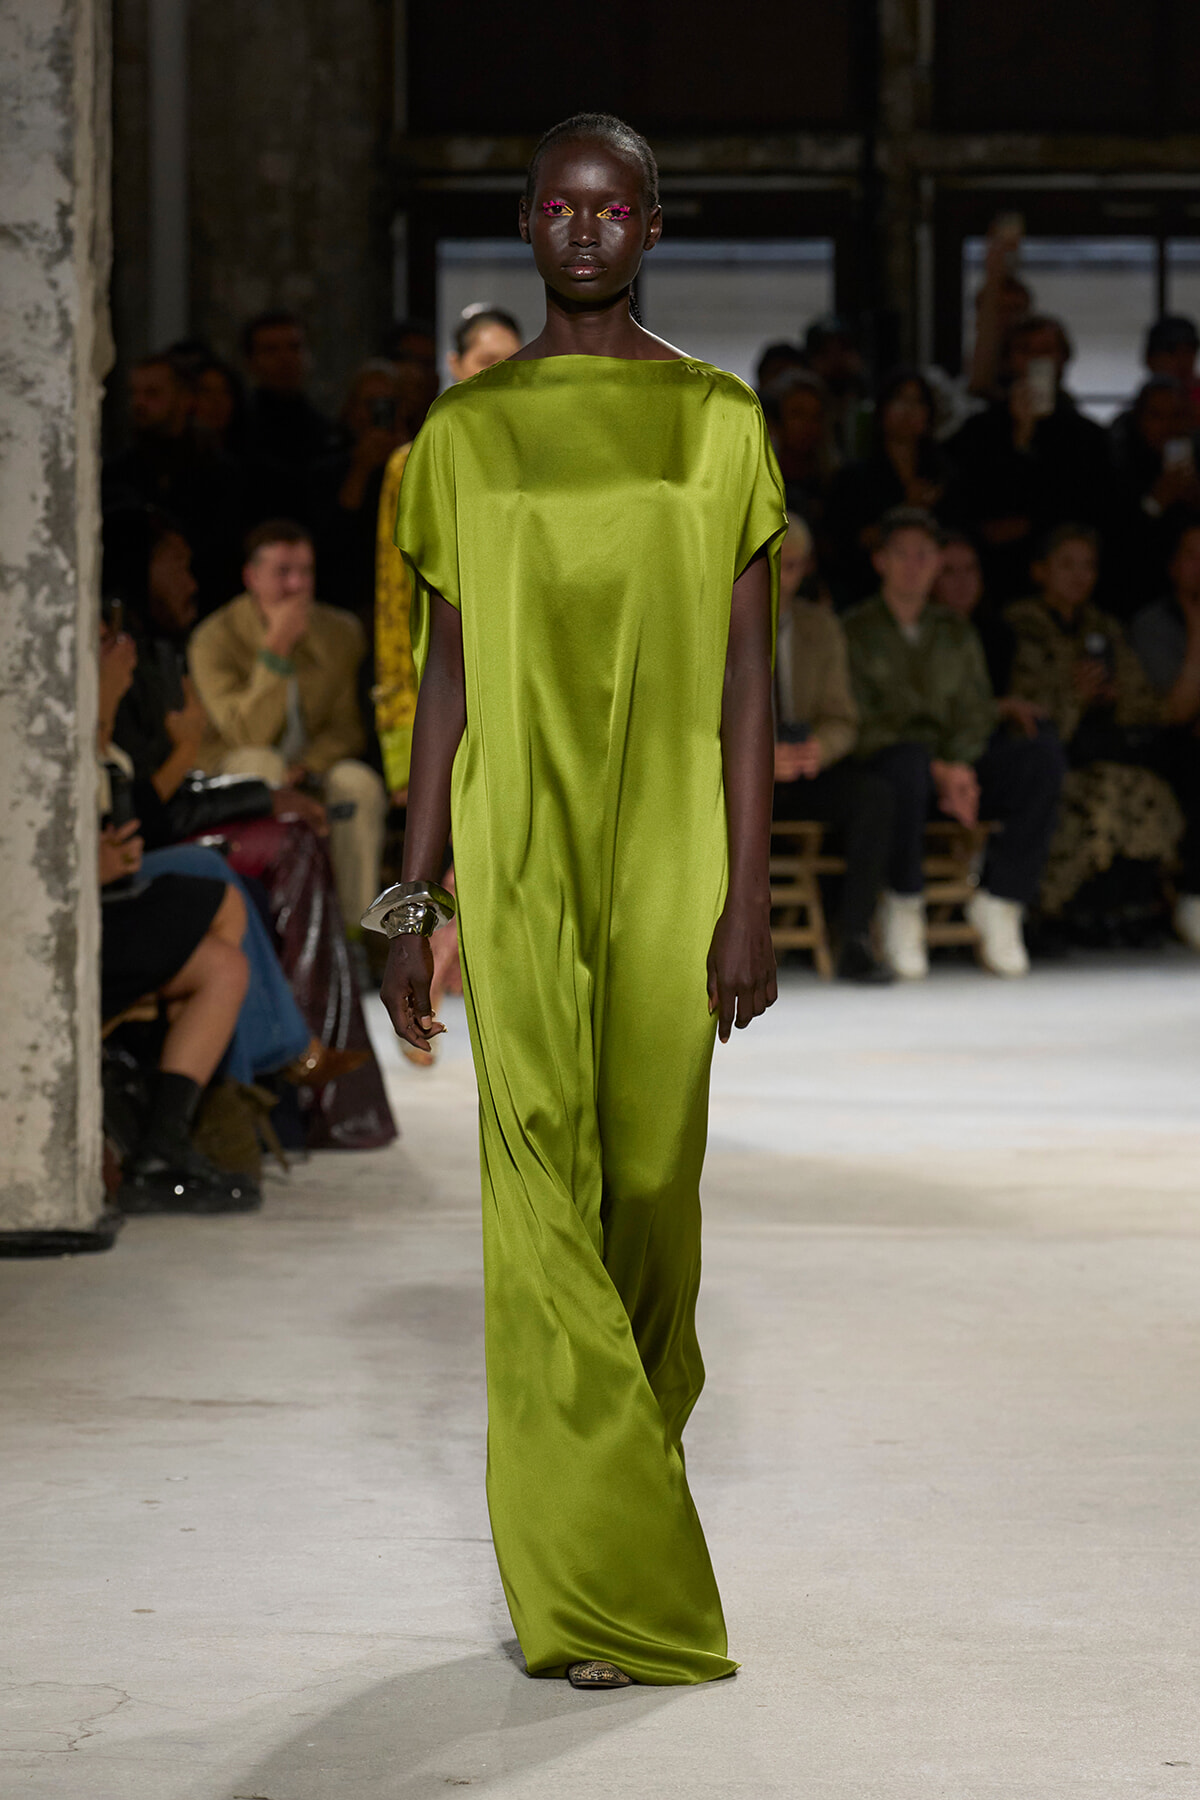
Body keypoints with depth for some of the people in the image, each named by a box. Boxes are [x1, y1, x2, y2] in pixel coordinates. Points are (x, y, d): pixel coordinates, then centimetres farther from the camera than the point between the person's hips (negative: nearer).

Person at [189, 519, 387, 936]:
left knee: (359, 783, -28)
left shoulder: (340, 632, 0)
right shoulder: (216, 639, -15)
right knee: (262, 765, -37)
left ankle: (358, 927, -26)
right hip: (236, 770, -3)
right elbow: (251, 736, -24)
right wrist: (275, 649, -29)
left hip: (315, 765, 3)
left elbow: (346, 726, 3)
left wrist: (307, 766, -18)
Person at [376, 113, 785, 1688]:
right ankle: (599, 1592, -8)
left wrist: (749, 897, -5)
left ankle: (637, 1431, 33)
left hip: (666, 862, 0)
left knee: (654, 1182, 4)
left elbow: (746, 676, 1)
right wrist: (411, 906, 5)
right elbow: (444, 680, 9)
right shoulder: (465, 433, 8)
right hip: (513, 862, 0)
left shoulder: (720, 421, 5)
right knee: (542, 1182, -8)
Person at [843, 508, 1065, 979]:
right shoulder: (856, 631, 4)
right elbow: (859, 724, -7)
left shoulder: (956, 633, 19)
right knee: (911, 762, -41)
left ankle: (998, 900, -21)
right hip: (885, 760, -4)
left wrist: (960, 766, -13)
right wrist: (937, 770, -17)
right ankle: (904, 909, -23)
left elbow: (977, 711, 10)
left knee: (1043, 756, -22)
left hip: (956, 766, 4)